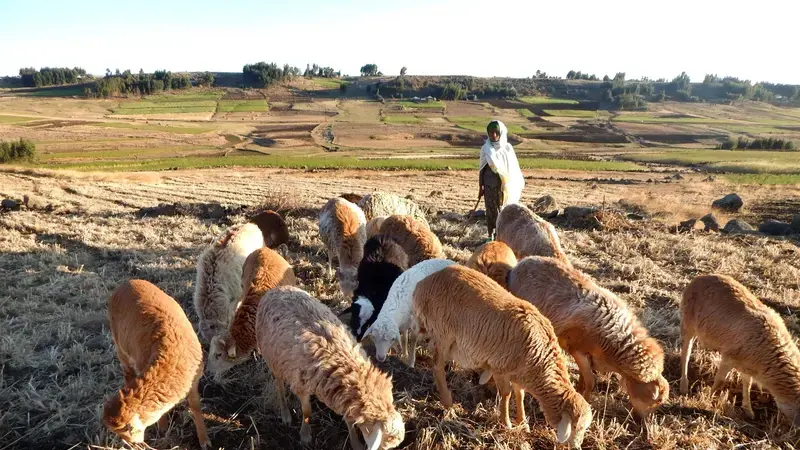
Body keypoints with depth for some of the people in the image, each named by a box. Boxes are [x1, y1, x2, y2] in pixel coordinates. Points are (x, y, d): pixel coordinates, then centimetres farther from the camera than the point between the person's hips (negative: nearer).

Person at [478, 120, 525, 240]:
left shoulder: (507, 148, 1)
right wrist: (480, 187, 4)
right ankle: (491, 236, 14)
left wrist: (518, 186, 4)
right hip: (490, 185, 0)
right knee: (491, 210, 4)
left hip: (505, 185, 0)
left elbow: (514, 168, 5)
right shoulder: (486, 149, 0)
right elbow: (481, 168, 5)